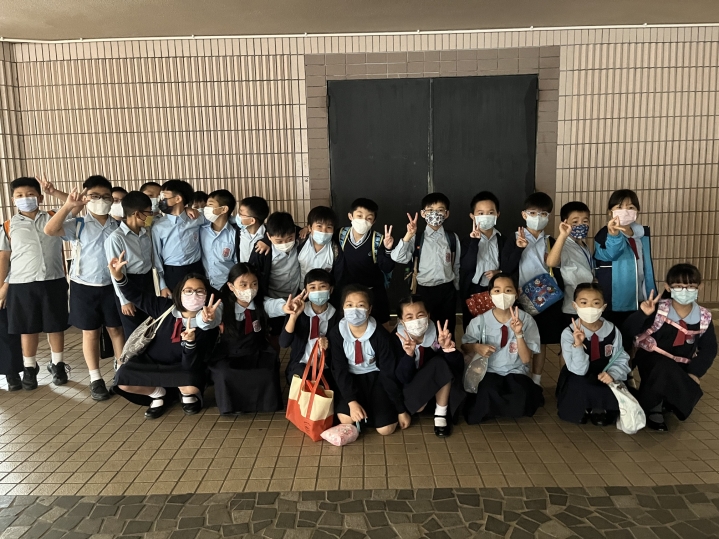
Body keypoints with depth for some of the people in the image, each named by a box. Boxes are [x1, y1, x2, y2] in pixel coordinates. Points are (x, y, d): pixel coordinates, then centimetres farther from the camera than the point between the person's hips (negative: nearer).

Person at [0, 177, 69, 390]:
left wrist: (54, 192, -11)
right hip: (22, 284, 0)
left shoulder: (54, 219, 5)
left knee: (56, 326, 9)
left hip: (54, 281, 0)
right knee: (28, 328, 9)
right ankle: (30, 368, 24)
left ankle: (57, 364, 25)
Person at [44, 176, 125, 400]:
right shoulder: (78, 224, -6)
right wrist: (68, 206, -29)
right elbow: (50, 230, -22)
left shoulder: (118, 225, 0)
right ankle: (96, 379, 18)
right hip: (85, 286, -1)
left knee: (116, 329, 10)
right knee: (90, 332, 8)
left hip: (112, 285, 1)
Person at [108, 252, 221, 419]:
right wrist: (119, 277, -18)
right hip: (151, 362, 3)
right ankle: (159, 394, 4)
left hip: (180, 370, -3)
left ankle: (188, 394, 4)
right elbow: (137, 296, 0)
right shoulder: (166, 307, -10)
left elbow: (191, 366, -24)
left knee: (192, 384, -36)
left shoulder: (208, 328, -20)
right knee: (122, 378, -23)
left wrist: (190, 342, -44)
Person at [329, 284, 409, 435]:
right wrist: (352, 401, -27)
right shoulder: (336, 333, -15)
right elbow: (340, 370, -13)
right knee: (346, 419, -23)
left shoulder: (380, 334, -20)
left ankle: (371, 405, 16)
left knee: (386, 428, -15)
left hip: (375, 376, -1)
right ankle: (368, 406, 10)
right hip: (350, 378, 2)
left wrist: (401, 409, -11)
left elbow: (389, 372, -14)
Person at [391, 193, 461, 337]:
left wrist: (456, 289, 13)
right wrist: (408, 235, -26)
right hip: (424, 290, -1)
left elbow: (456, 265, 9)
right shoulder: (416, 238, -5)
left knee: (447, 331, 13)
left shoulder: (453, 238, 1)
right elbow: (398, 258, -18)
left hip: (447, 290, 2)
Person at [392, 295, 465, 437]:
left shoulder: (438, 332, -19)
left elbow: (459, 368, -23)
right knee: (415, 405, -31)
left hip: (441, 385, 1)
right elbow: (403, 379, -24)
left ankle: (441, 414, -14)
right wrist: (409, 355, -43)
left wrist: (447, 348, -42)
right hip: (413, 388, -1)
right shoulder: (397, 338, -21)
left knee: (440, 362, -29)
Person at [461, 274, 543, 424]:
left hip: (516, 372, 1)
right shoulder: (480, 320, -6)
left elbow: (526, 359, -9)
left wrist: (518, 334, -24)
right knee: (488, 394, -34)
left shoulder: (526, 320, -7)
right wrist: (476, 347, -17)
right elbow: (464, 347, 6)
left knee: (519, 403, -31)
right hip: (489, 372, 0)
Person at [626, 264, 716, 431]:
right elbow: (630, 330, -20)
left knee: (688, 397, -15)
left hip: (680, 367, 4)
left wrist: (694, 372, -11)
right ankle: (652, 408, -11)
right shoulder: (658, 309, -15)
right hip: (652, 359, -4)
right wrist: (642, 314, -39)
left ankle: (666, 402, 23)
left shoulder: (704, 318, -4)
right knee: (665, 368, -37)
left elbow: (709, 349, 1)